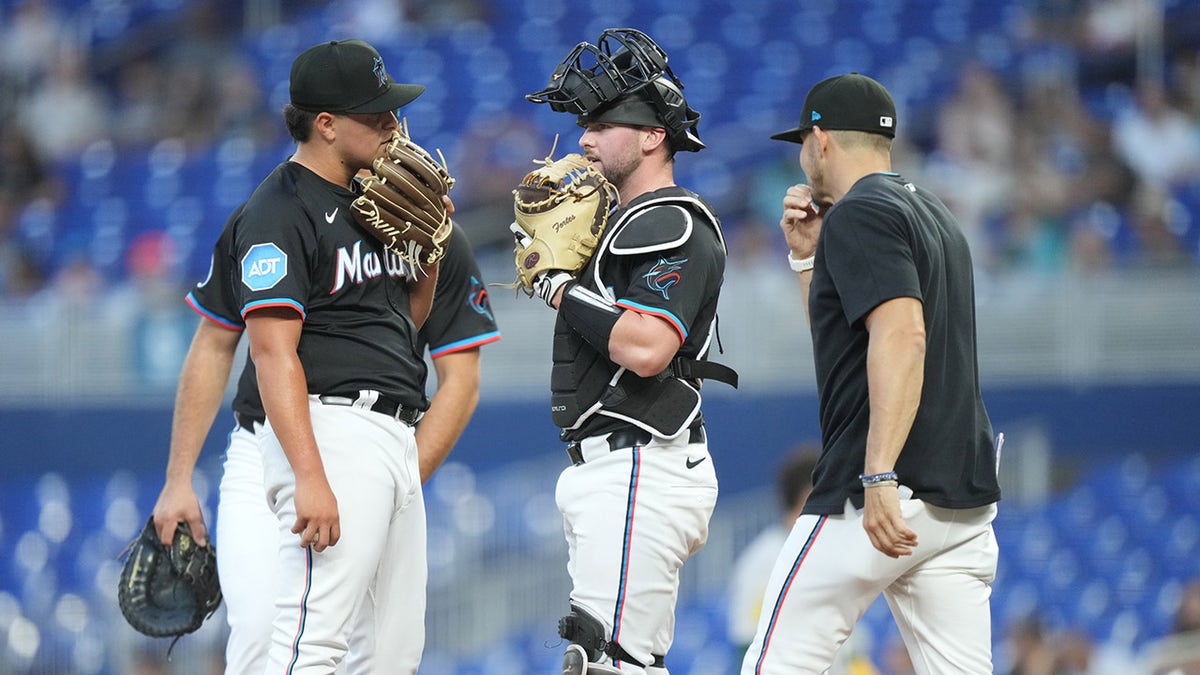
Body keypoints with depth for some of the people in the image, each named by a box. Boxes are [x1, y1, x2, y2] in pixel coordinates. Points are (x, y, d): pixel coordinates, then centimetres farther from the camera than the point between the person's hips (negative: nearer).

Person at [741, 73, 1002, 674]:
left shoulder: (859, 214, -7)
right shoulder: (932, 214, 23)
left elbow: (902, 335, -22)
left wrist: (879, 476, -29)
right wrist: (807, 258, 24)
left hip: (889, 494, -9)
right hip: (965, 499, 9)